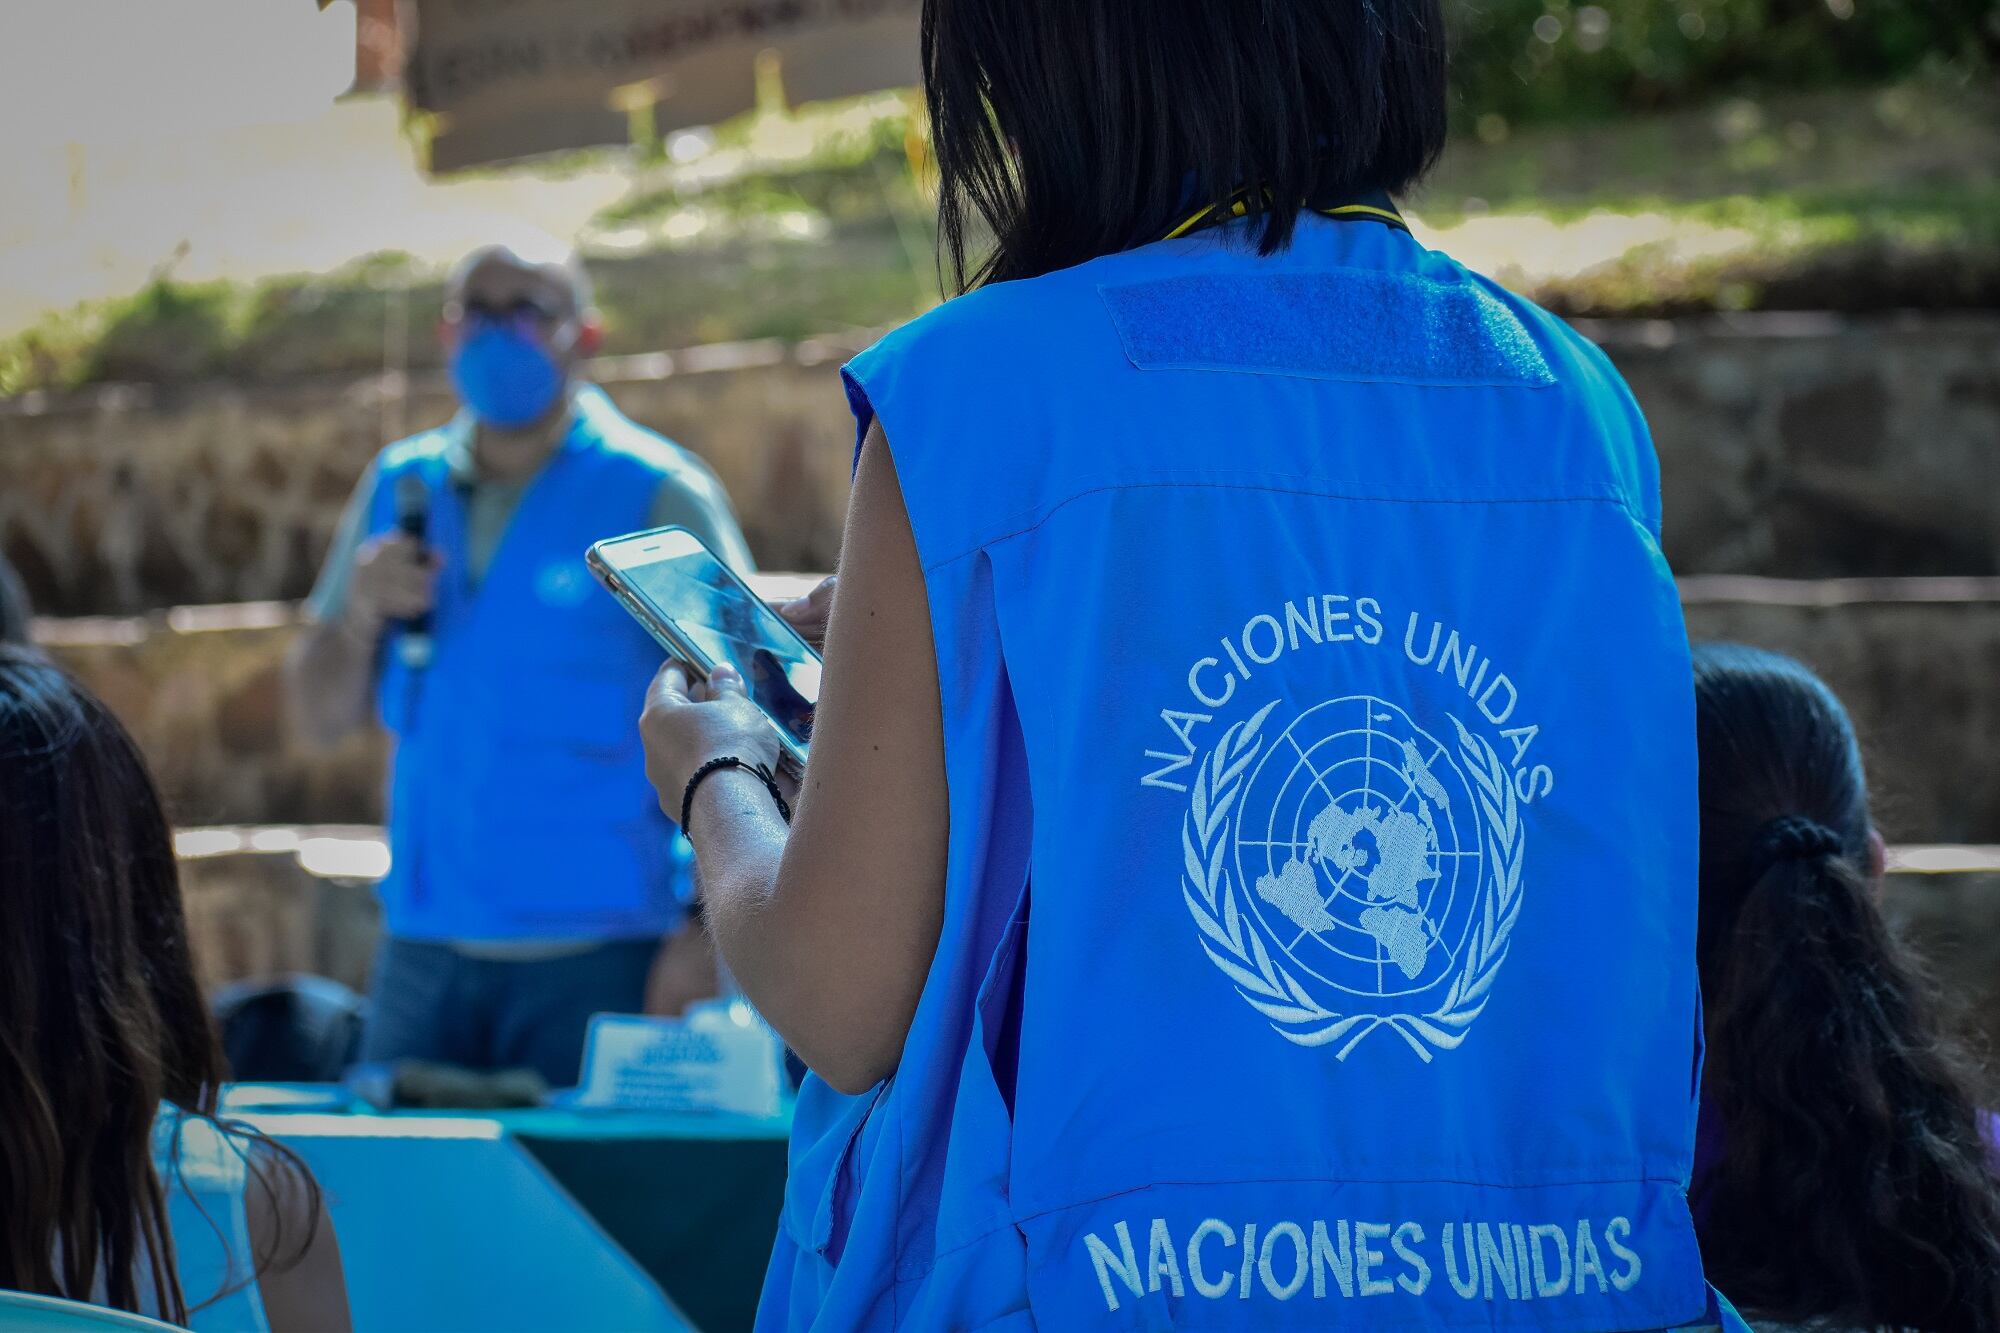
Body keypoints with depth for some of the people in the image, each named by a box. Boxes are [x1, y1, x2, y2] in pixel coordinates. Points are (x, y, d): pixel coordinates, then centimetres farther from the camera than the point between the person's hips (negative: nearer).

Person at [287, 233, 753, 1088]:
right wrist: (361, 615, -6)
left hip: (596, 954, -5)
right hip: (425, 946, 5)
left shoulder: (655, 495, -3)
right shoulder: (402, 487, 12)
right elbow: (320, 718, 15)